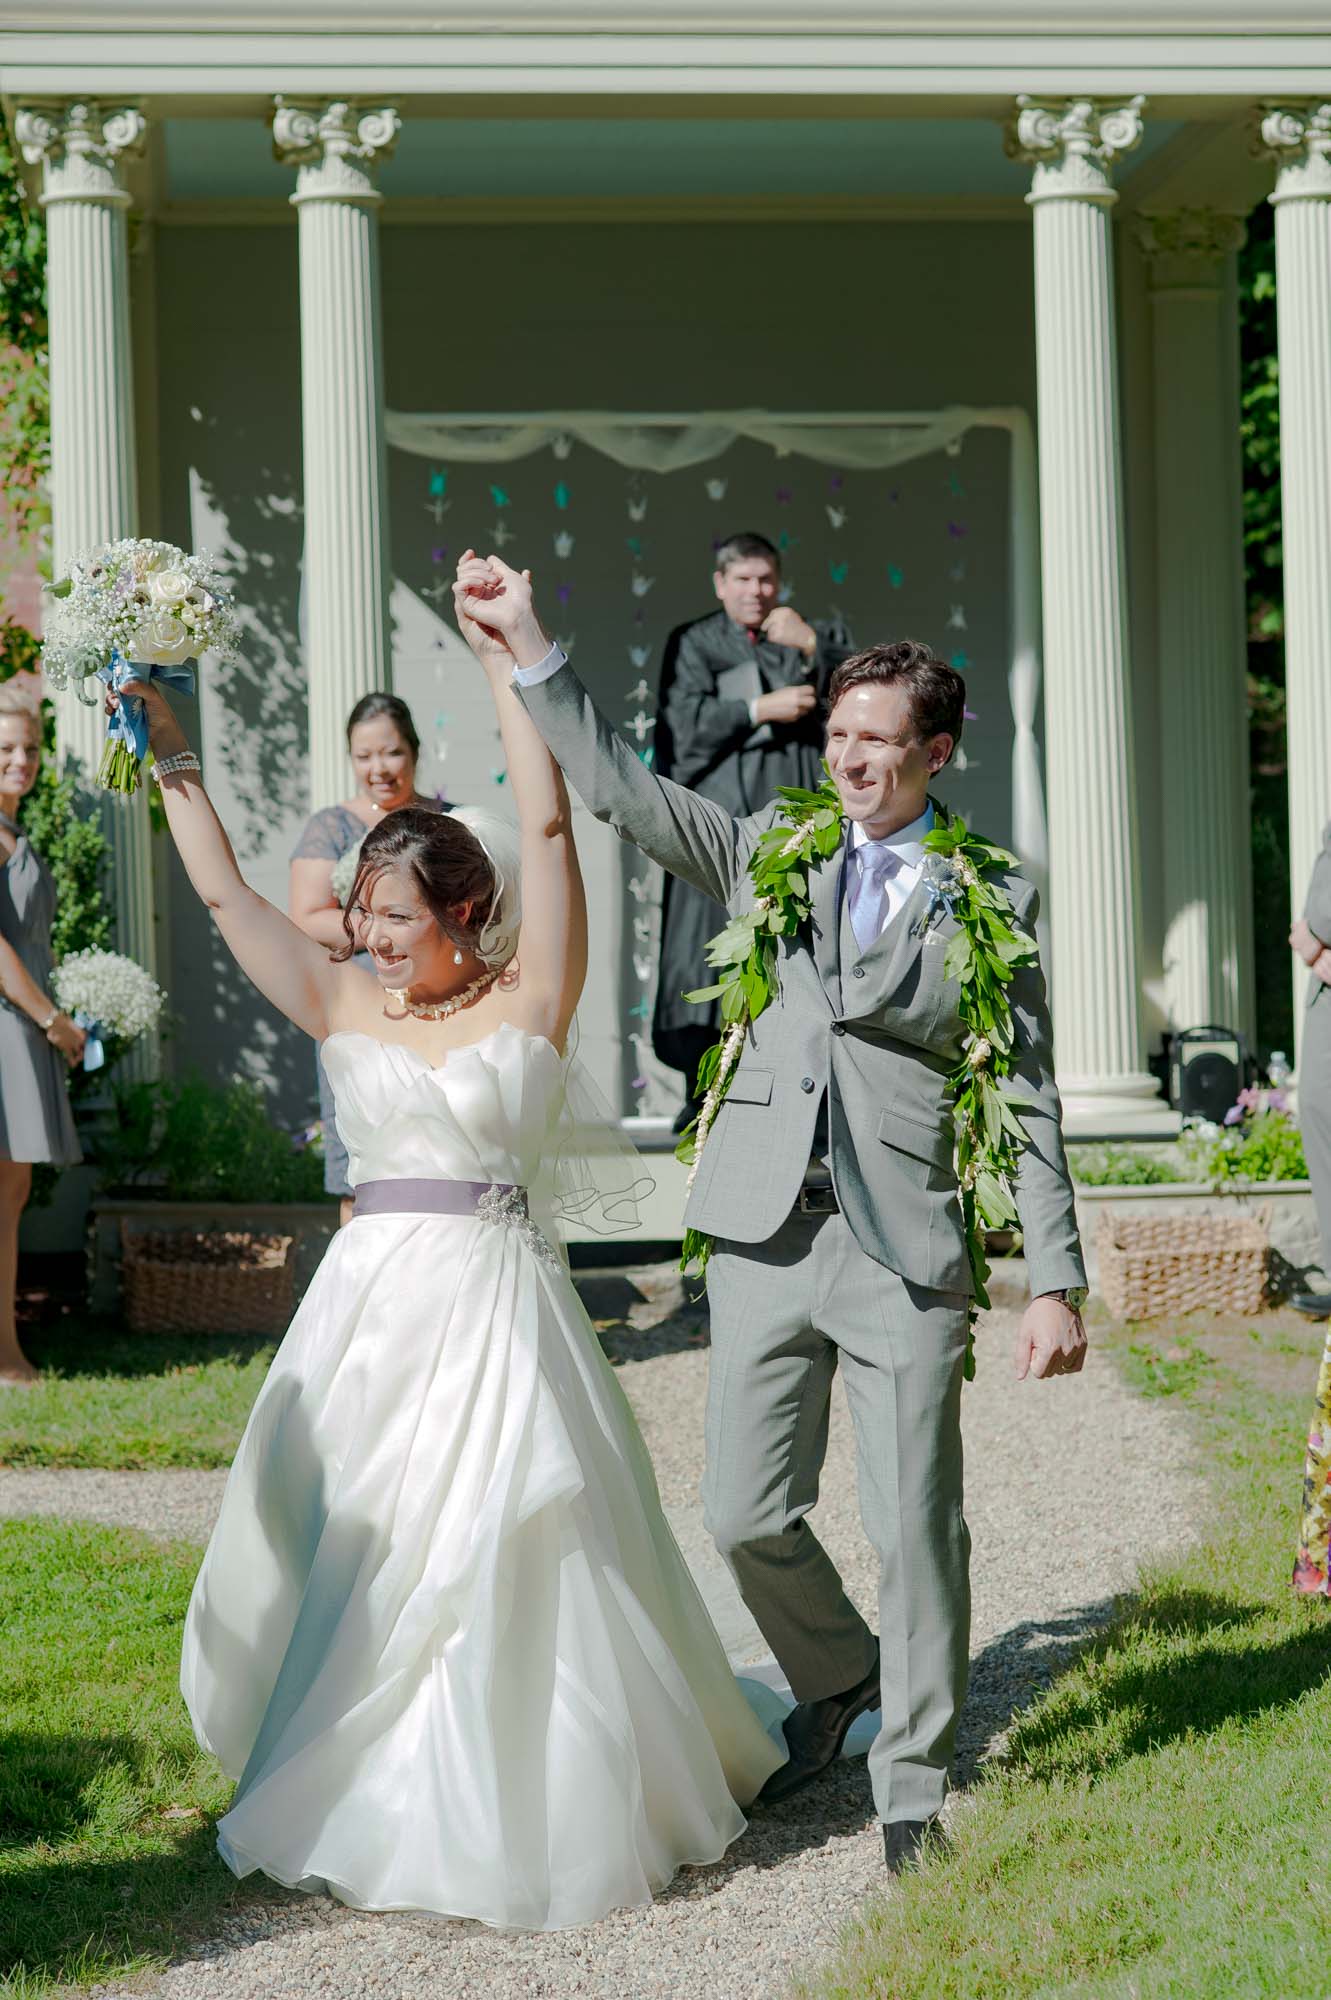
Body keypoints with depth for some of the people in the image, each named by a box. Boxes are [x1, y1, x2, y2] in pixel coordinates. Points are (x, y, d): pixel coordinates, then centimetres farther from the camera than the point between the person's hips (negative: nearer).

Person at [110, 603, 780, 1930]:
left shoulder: (529, 1000, -3)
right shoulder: (343, 1005, 6)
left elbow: (546, 831, -11)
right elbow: (224, 894, 5)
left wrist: (502, 665, -12)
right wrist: (169, 757, 1)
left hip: (498, 1301, -3)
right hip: (375, 1305, 4)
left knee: (509, 1560, 0)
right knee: (356, 1548, 8)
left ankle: (525, 1811, 14)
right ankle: (361, 1793, 24)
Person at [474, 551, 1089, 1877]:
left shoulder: (989, 899, 4)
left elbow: (1029, 1099, 4)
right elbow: (621, 790, 7)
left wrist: (1056, 1281, 0)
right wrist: (529, 650, -2)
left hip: (907, 1248, -3)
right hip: (766, 1233, 3)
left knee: (913, 1529, -2)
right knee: (747, 1516, 5)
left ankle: (914, 1779, 16)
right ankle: (836, 1679, 34)